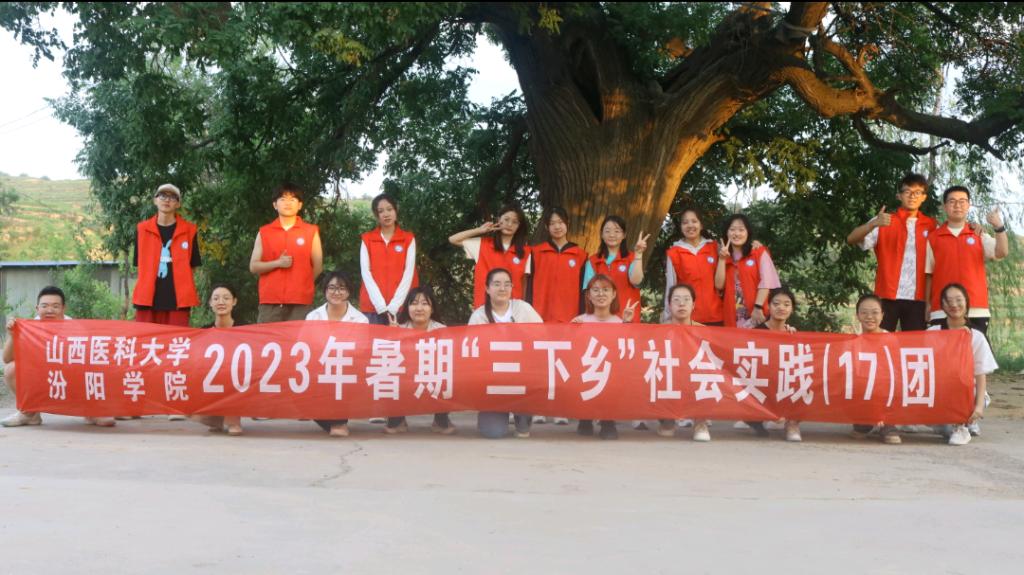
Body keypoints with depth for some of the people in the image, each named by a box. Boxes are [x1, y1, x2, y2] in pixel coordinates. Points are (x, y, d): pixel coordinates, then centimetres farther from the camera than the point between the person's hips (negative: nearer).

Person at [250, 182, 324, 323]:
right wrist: (278, 263, -7)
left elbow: (318, 267, 9)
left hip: (301, 302, -1)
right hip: (270, 301, 1)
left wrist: (302, 285, 7)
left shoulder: (311, 232, 7)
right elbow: (253, 266, 7)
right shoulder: (264, 232, 10)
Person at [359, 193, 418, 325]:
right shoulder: (367, 239, 8)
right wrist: (381, 306, -12)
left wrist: (393, 306, -12)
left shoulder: (409, 239, 5)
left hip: (400, 307, -1)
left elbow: (408, 274, -2)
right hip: (372, 306, 1)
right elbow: (366, 273, -1)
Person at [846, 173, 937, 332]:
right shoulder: (884, 221, 4)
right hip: (887, 296, -2)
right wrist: (873, 224, -26)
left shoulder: (931, 226, 10)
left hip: (917, 299, 2)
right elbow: (851, 239, -10)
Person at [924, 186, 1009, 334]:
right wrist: (927, 305, 2)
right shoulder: (933, 239, 8)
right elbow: (928, 275, 7)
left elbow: (1002, 253, -4)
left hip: (977, 311, 1)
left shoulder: (979, 235, 12)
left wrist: (998, 226, -19)